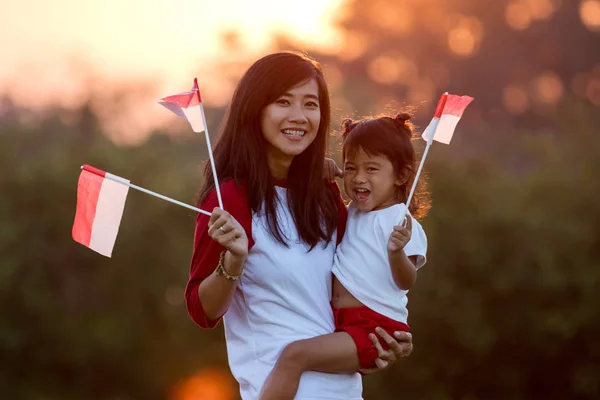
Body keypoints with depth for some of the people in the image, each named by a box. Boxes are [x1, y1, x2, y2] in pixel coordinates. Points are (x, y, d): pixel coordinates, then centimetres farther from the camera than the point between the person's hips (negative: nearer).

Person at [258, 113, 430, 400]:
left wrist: (397, 252, -37)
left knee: (294, 356, -24)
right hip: (339, 322, 9)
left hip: (373, 327, -9)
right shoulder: (351, 214, 16)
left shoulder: (401, 223, -8)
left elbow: (405, 281, -14)